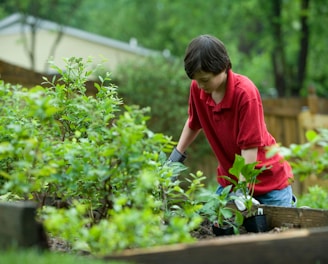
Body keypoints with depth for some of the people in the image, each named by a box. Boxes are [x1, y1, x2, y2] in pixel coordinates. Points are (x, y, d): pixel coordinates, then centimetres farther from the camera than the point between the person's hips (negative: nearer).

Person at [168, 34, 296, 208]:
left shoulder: (245, 93, -26)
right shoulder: (197, 88, -9)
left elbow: (250, 147, -26)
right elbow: (194, 123, 12)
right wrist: (177, 155, 8)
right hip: (229, 180, 5)